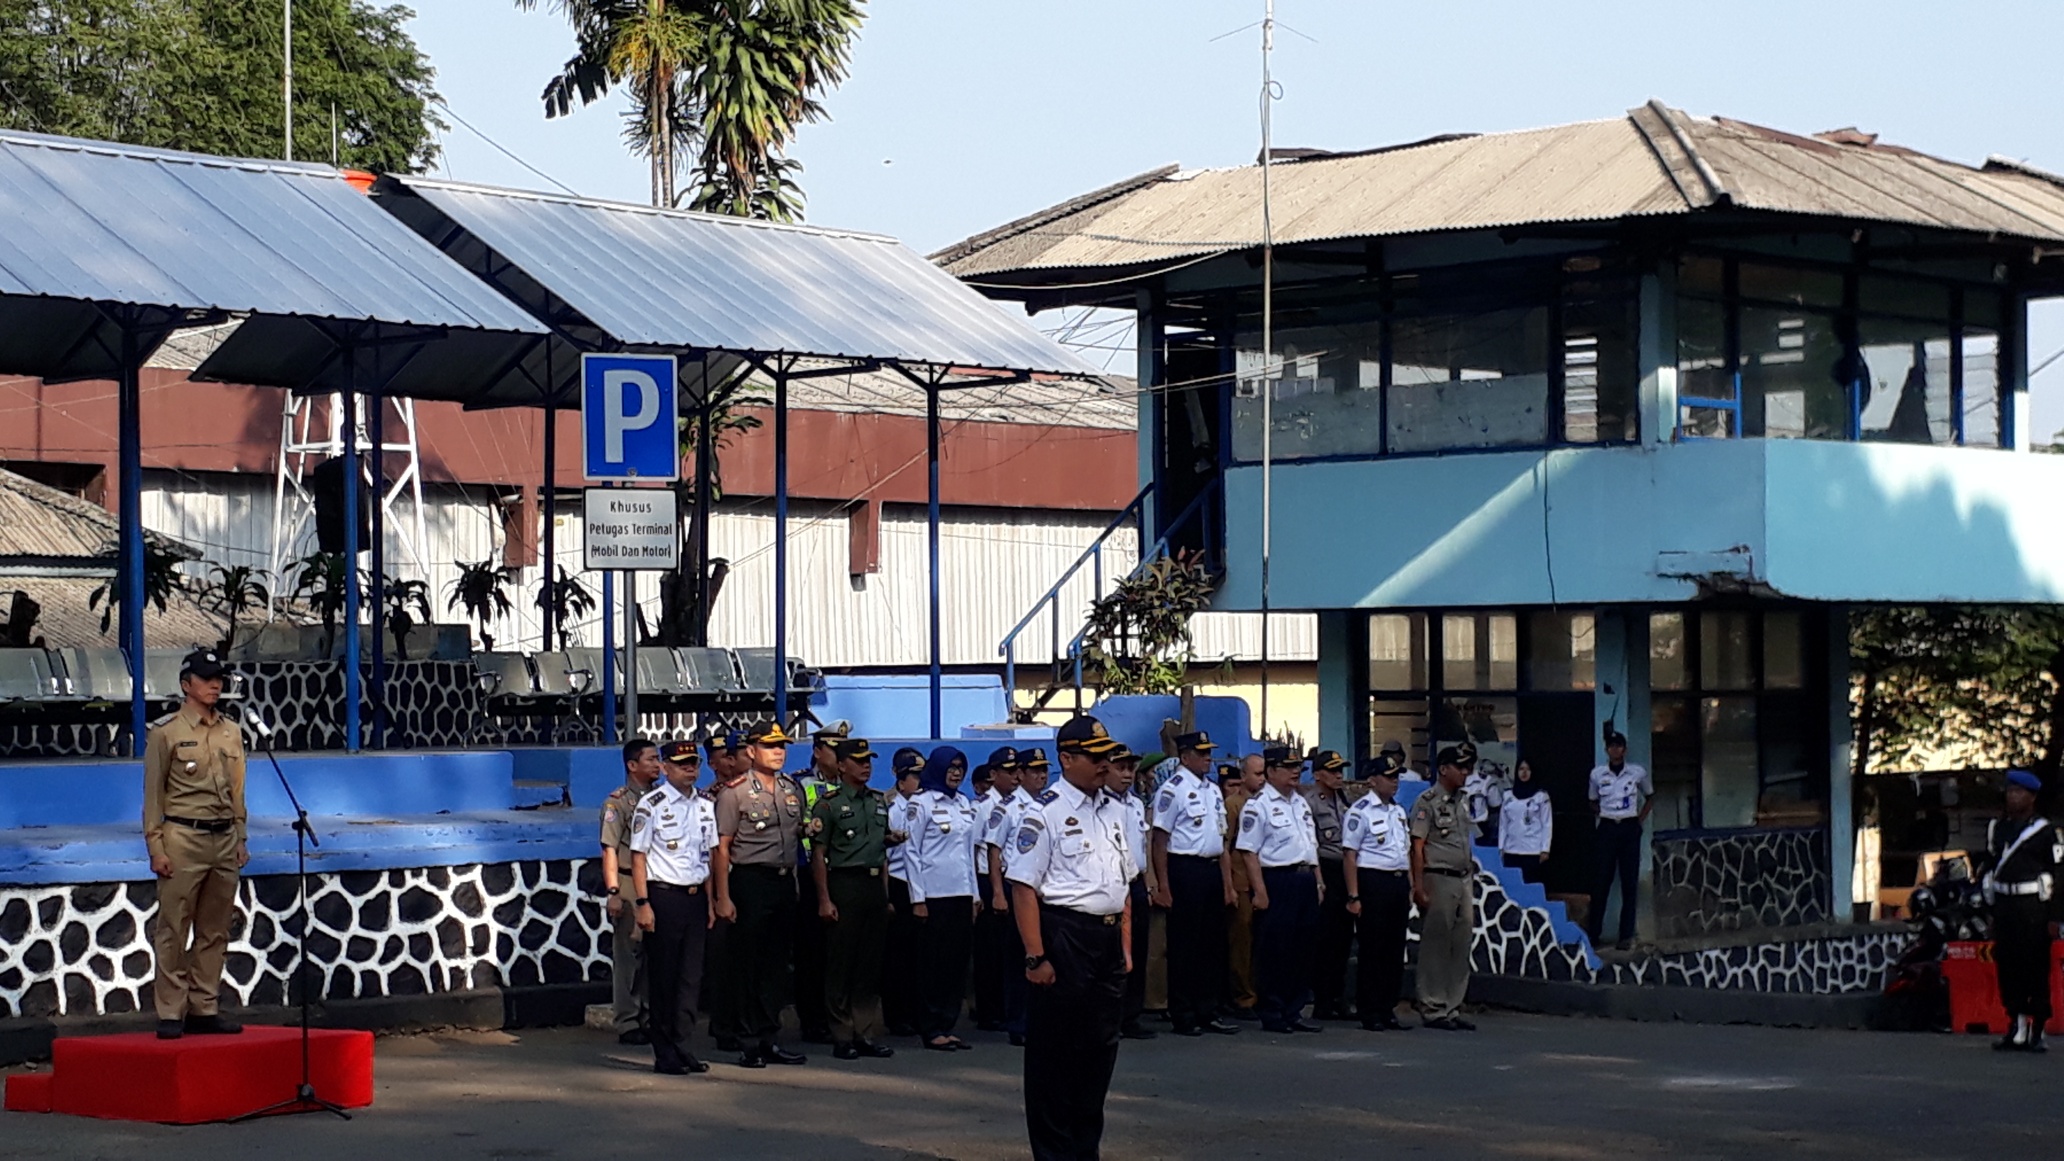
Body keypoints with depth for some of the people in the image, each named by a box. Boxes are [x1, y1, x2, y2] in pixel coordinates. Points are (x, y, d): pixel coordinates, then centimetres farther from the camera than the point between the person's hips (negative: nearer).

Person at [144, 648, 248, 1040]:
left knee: (215, 932, 8)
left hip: (224, 840, 6)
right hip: (183, 839, -6)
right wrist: (156, 848, -10)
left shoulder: (231, 732, 13)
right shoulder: (165, 732, -3)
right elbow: (153, 793, -4)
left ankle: (205, 1009, 14)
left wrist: (240, 839, 14)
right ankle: (170, 1013, -1)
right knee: (173, 931, -4)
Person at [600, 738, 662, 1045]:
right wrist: (613, 891, -17)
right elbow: (610, 849, -8)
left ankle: (648, 1019, 14)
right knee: (628, 953, -3)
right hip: (630, 884, -5)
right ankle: (626, 1023, 1)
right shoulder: (618, 802, -3)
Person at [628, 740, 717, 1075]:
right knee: (664, 977, 0)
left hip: (695, 896, 6)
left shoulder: (705, 806, 12)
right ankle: (665, 1054, 6)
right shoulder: (651, 805, -6)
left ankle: (680, 1046, 11)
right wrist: (642, 903, -13)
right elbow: (638, 857, -7)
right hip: (664, 896, -6)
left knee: (691, 975, 5)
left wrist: (710, 900, 12)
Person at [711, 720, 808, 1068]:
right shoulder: (734, 793, -5)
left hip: (785, 880, 6)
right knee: (745, 964, -3)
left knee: (776, 964, 9)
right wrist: (723, 897, -13)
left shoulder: (793, 790, 13)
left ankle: (769, 1039, 16)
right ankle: (749, 1043, 2)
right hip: (751, 882, -6)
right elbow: (721, 847, -8)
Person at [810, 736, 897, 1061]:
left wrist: (886, 895, 15)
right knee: (840, 964, -2)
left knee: (872, 964, 8)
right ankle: (842, 1037, 3)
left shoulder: (879, 802, 14)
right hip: (844, 884, -6)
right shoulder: (829, 805, -4)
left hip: (875, 885, 6)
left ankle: (866, 1035, 13)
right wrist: (824, 900, -13)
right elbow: (818, 855, -6)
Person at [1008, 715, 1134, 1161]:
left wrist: (1125, 946, 15)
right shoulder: (1045, 813, -9)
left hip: (1107, 940, 7)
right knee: (1055, 1052, 0)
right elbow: (1023, 887, -13)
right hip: (1064, 936, -7)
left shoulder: (1113, 811, 14)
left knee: (1101, 1046, 13)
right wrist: (1036, 957, -17)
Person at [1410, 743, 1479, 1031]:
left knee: (1461, 947, 8)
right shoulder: (1427, 802, -8)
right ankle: (1433, 1010, 0)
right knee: (1436, 947, -4)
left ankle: (1452, 1008, 14)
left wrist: (1471, 881, 16)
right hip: (1438, 879, -8)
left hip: (1464, 879, 8)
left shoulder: (1463, 800, 16)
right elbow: (1417, 847, -11)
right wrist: (1419, 887, -17)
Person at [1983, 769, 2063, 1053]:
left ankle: (2038, 1031, 2)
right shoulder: (1996, 828, 14)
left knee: (2037, 970, -3)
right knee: (2007, 967, 3)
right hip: (2004, 907, 5)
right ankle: (2016, 1028, 12)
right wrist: (1991, 911, 13)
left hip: (2033, 909, -5)